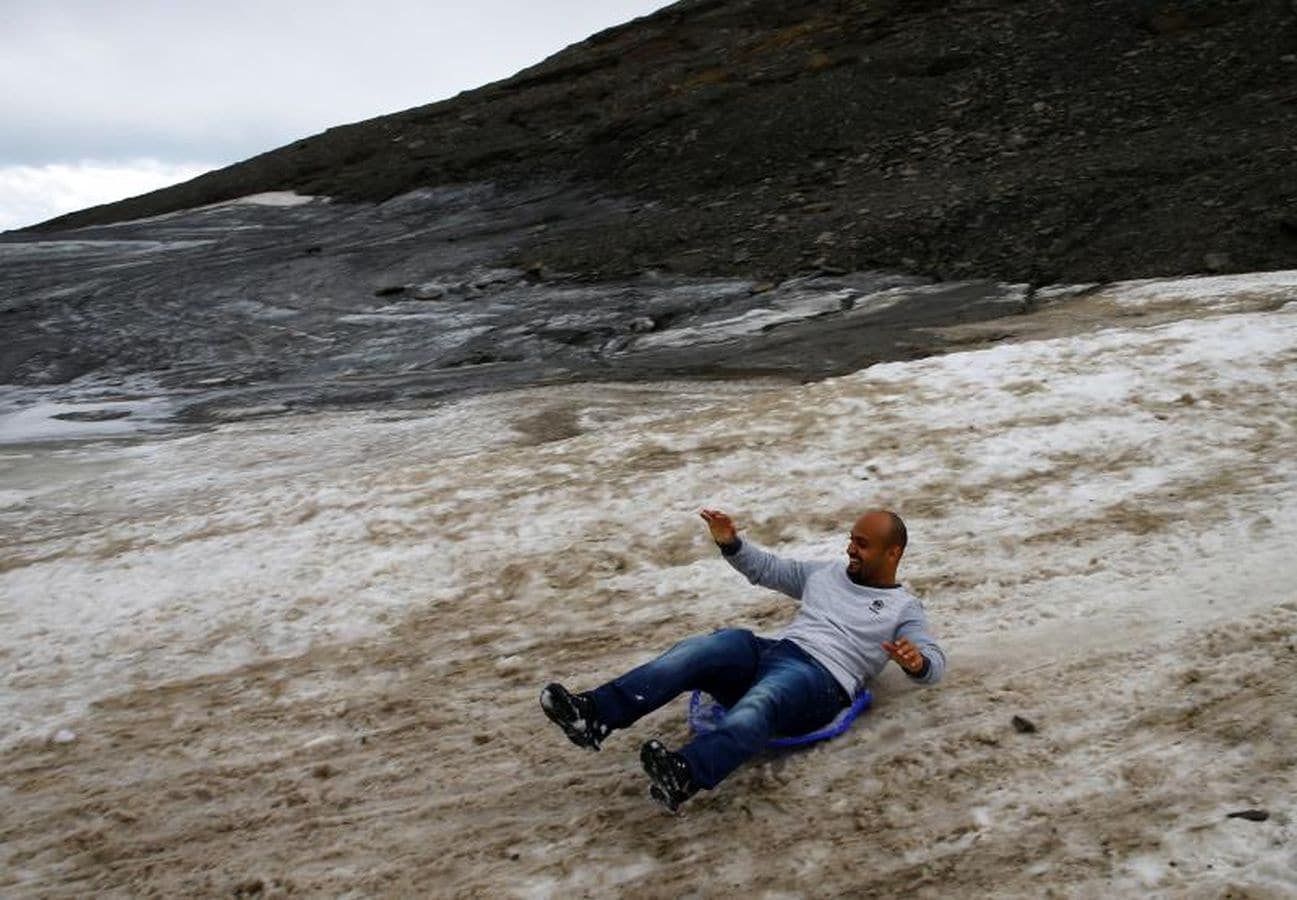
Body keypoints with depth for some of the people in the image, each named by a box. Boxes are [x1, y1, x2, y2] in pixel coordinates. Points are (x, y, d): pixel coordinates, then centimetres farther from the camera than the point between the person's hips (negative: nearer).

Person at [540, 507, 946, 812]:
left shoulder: (903, 607, 14)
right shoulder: (826, 573, 29)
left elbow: (935, 661, 0)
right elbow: (767, 569, 32)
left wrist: (917, 661, -25)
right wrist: (732, 543, 13)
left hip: (820, 681, -5)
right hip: (771, 650, 5)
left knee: (758, 703, -41)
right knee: (701, 650, -26)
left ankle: (684, 775, -66)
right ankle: (596, 714, -40)